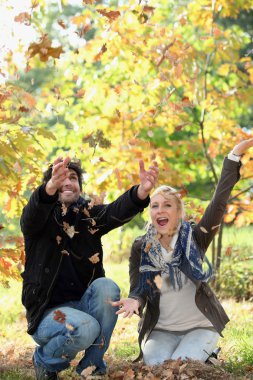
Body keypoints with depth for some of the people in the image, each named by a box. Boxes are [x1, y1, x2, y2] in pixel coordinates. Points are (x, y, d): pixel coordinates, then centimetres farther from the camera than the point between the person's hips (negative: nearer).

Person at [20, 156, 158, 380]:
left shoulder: (90, 215, 4)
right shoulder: (41, 218, -3)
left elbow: (118, 211, -18)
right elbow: (32, 215, -30)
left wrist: (141, 191, -43)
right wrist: (50, 188, -54)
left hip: (84, 305, 4)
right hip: (48, 311, -4)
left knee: (106, 287, -27)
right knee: (85, 328, -33)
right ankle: (45, 361, 0)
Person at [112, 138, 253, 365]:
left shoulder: (194, 238, -8)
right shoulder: (140, 248, -2)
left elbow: (219, 202, -18)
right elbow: (138, 290, -5)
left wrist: (234, 156, -25)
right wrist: (134, 302, -31)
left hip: (200, 327, -1)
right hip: (160, 330, 1)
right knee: (157, 368, -26)